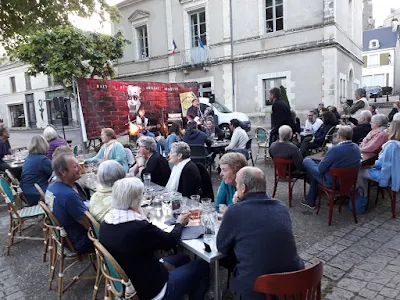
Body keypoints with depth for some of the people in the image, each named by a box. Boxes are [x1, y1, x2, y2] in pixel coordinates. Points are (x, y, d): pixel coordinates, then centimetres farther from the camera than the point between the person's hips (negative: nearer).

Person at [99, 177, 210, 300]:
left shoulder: (105, 223, -9)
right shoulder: (140, 227, -33)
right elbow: (170, 241, -13)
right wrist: (179, 223, 3)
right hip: (149, 290, -8)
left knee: (183, 258, 24)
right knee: (202, 265, 11)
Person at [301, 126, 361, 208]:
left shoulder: (335, 150, -29)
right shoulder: (357, 148, -6)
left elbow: (321, 169, -21)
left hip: (332, 182, -7)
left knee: (306, 160, 9)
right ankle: (311, 201, 37)